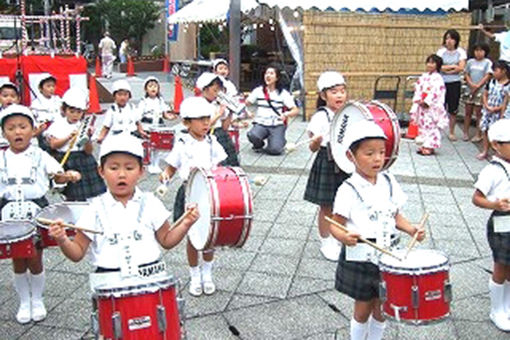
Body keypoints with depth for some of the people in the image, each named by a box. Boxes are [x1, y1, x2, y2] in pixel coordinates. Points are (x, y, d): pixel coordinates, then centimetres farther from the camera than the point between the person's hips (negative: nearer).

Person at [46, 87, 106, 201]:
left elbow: (89, 151, -5)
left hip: (84, 161, 0)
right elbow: (53, 144, -5)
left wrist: (87, 138, -22)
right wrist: (69, 137, -12)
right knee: (71, 196, 6)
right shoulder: (57, 125, 3)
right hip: (65, 161, 0)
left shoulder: (85, 127, 0)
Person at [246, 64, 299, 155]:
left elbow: (296, 110, -5)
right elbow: (246, 103, 3)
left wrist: (286, 115, -26)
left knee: (275, 149, -25)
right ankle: (259, 145, 4)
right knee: (252, 136, -34)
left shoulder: (283, 93, 0)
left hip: (277, 125, -1)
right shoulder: (258, 91, 6)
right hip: (261, 124, 1)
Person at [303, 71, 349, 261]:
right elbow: (313, 147, -13)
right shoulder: (320, 117, -12)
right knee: (326, 207, 7)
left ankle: (339, 239, 33)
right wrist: (316, 142, -34)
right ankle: (326, 243, 23)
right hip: (327, 165, -5)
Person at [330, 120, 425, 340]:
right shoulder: (349, 190, -15)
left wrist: (411, 230, -6)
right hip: (359, 258, -4)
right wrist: (345, 237, -35)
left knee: (382, 308, 16)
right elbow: (336, 224, -14)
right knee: (363, 309, 10)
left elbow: (395, 215, 11)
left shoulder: (389, 182, 2)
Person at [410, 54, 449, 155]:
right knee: (422, 125, 10)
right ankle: (424, 145, 18)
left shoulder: (438, 78, -8)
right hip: (422, 106, 7)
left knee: (432, 126, -6)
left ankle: (430, 147, -3)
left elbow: (436, 92, -15)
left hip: (433, 107, -7)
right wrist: (418, 100, -5)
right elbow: (417, 89, 9)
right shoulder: (423, 77, 12)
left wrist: (426, 102, -17)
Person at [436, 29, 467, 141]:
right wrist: (453, 66, -9)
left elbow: (461, 68, -9)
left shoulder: (461, 52, 2)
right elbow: (439, 67, -10)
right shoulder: (441, 51, 1)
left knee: (453, 110, 5)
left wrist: (446, 69, -11)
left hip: (455, 83, 0)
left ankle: (452, 133, 16)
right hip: (441, 82, 0)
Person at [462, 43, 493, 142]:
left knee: (479, 113, -1)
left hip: (481, 91, -3)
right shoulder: (470, 62, 11)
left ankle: (478, 134, 4)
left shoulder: (487, 62, 0)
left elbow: (487, 76, -6)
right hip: (469, 90, 4)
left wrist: (477, 86, -14)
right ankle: (466, 133, 15)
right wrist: (471, 84, -9)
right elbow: (466, 74, 8)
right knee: (468, 112, 7)